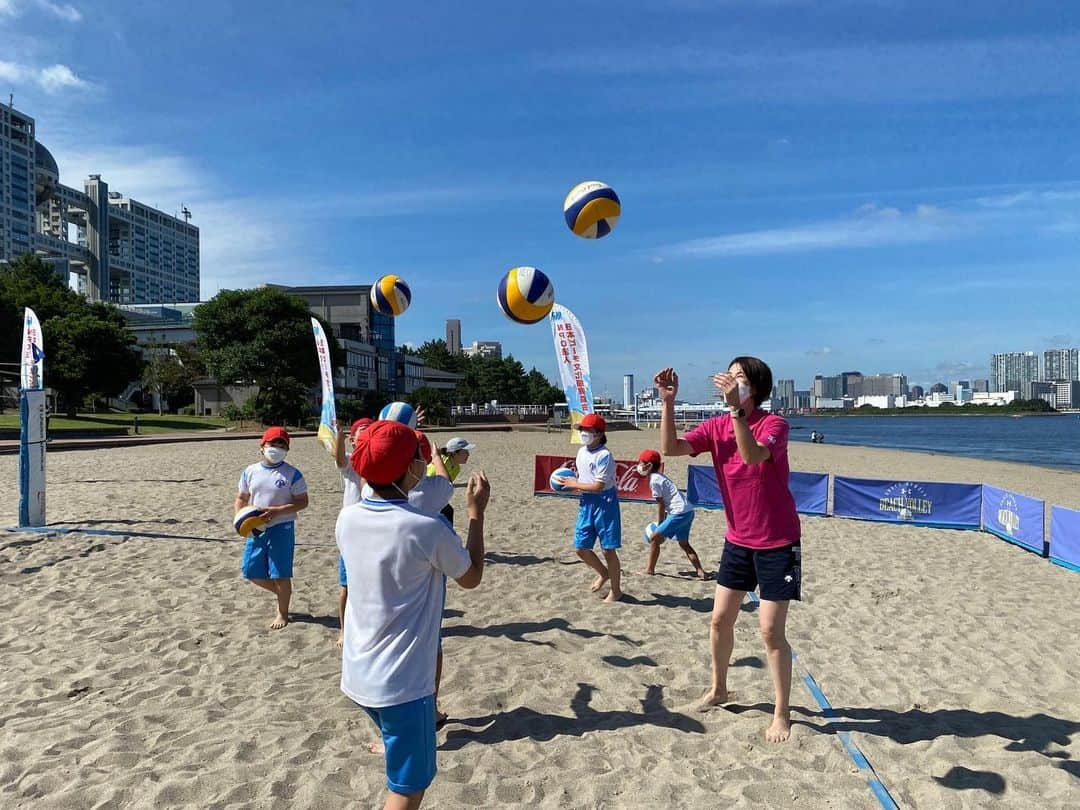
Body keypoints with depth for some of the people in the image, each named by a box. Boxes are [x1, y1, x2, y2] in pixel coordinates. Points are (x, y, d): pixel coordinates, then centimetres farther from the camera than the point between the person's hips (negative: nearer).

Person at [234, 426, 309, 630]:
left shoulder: (292, 474, -8)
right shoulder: (250, 471, 3)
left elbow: (303, 502, -8)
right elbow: (241, 499, 12)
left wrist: (277, 511, -20)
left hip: (281, 528, -4)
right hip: (256, 529, 4)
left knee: (280, 574, 1)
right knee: (251, 571, 9)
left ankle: (282, 613, 23)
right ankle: (281, 592, 35)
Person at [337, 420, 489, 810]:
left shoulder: (347, 519, -6)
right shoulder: (428, 529, -23)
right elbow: (472, 577, -5)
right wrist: (476, 512, 1)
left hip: (357, 676, 7)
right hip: (402, 684, -7)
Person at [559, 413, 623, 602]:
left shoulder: (604, 455, -18)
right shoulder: (582, 451, 8)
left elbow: (599, 486, -21)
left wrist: (574, 484, -11)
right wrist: (571, 483, 0)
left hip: (604, 502, -8)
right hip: (586, 502, 8)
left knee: (608, 549, 1)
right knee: (581, 548, 10)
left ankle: (616, 590, 19)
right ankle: (603, 573, 36)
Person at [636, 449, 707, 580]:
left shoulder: (654, 481, -10)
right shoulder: (659, 476, 18)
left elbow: (661, 505, -9)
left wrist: (658, 526, -1)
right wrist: (660, 524, 17)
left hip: (679, 513, -10)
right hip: (688, 511, 10)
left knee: (654, 537, 0)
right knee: (684, 543, 20)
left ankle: (649, 569, 9)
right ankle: (700, 572, 17)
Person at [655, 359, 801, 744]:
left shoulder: (774, 424, -17)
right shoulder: (716, 427, -2)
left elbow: (752, 455, -38)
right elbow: (670, 448, -14)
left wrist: (736, 408, -44)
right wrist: (667, 401, -23)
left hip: (777, 543, -6)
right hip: (738, 540, 6)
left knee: (771, 631, -2)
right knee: (720, 620, 14)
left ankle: (782, 714, 17)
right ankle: (718, 690, 36)